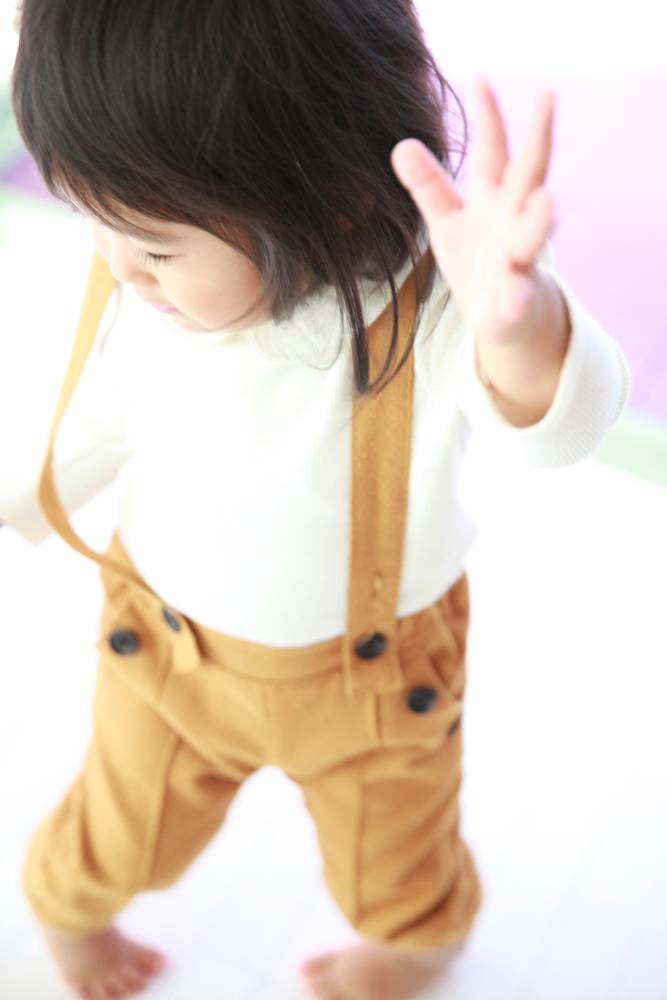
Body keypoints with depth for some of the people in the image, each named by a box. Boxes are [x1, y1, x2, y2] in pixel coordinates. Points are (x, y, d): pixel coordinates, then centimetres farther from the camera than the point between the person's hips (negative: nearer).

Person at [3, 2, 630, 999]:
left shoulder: (429, 311, -35)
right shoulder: (146, 293, -22)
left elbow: (560, 419, -54)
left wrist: (519, 324, -78)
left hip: (372, 674, -2)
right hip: (163, 648, 3)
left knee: (390, 867, 27)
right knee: (119, 838, 28)